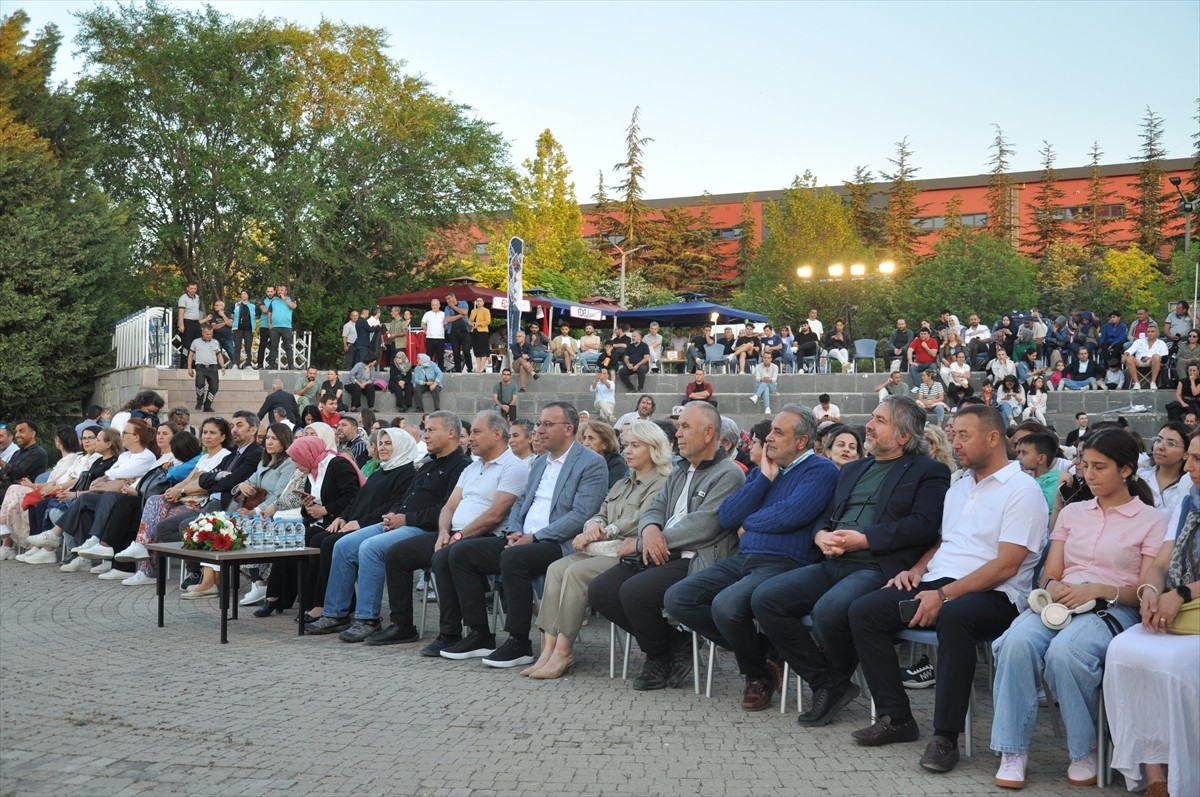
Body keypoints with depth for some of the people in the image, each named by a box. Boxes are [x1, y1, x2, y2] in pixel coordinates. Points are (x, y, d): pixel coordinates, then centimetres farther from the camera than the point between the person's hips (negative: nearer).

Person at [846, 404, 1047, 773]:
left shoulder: (1022, 490, -5)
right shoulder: (958, 487, 21)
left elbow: (1006, 565, -15)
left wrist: (944, 595, -22)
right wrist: (916, 571, 7)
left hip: (993, 595, -8)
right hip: (938, 584, 8)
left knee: (953, 616, -40)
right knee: (863, 611, -12)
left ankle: (945, 736, -29)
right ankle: (895, 717, -6)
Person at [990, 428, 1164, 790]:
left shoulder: (1151, 520, 9)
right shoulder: (1072, 513, 23)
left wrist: (1099, 589, -16)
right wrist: (1052, 586, -8)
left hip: (1113, 609, -4)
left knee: (1064, 651, -38)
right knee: (1017, 642, -32)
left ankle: (1085, 752, -15)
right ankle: (1013, 753, -26)